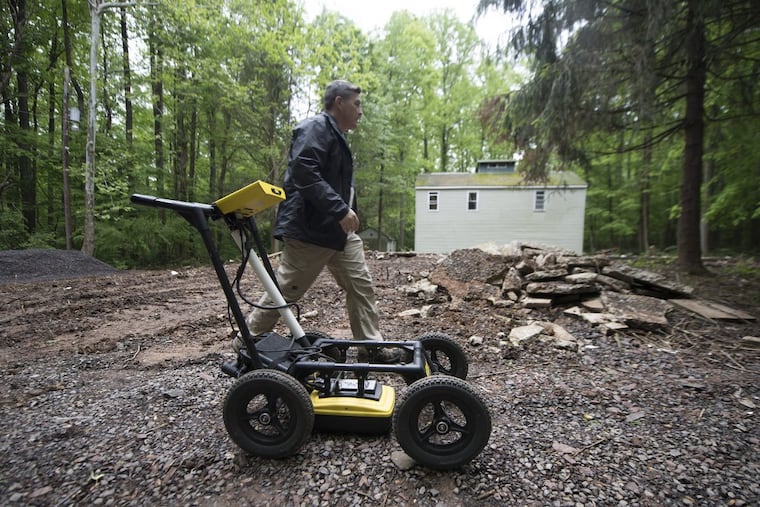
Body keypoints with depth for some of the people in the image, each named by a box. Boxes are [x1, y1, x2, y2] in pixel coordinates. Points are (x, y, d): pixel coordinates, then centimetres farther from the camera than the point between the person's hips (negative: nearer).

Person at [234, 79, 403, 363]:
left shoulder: (337, 136, 23)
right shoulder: (315, 128, -10)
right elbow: (304, 173, -25)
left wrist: (348, 215, 22)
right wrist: (340, 210, -28)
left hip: (339, 230, 10)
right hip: (310, 229, -10)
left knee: (361, 285, 4)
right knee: (285, 289, 1)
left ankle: (371, 346, 13)